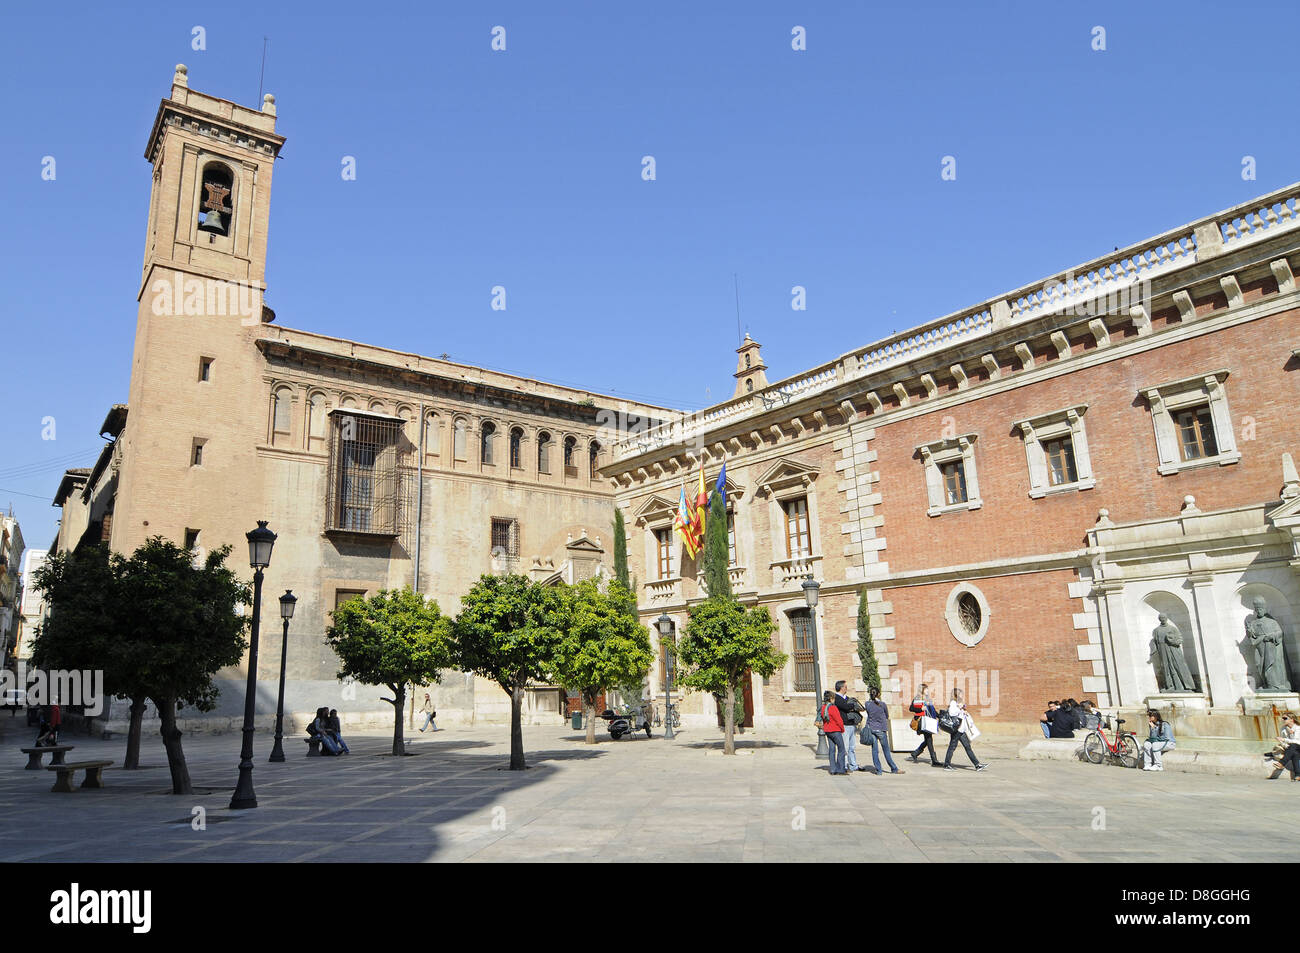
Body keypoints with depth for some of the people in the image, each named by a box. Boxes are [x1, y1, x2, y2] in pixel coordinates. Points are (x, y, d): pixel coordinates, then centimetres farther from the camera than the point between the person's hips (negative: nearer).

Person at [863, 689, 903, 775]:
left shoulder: (867, 704, -4)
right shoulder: (882, 704, -9)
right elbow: (887, 716, 5)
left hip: (871, 728, 2)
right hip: (881, 729, -2)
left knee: (874, 750, 4)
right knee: (886, 750, 7)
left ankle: (878, 770, 3)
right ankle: (894, 769, 15)